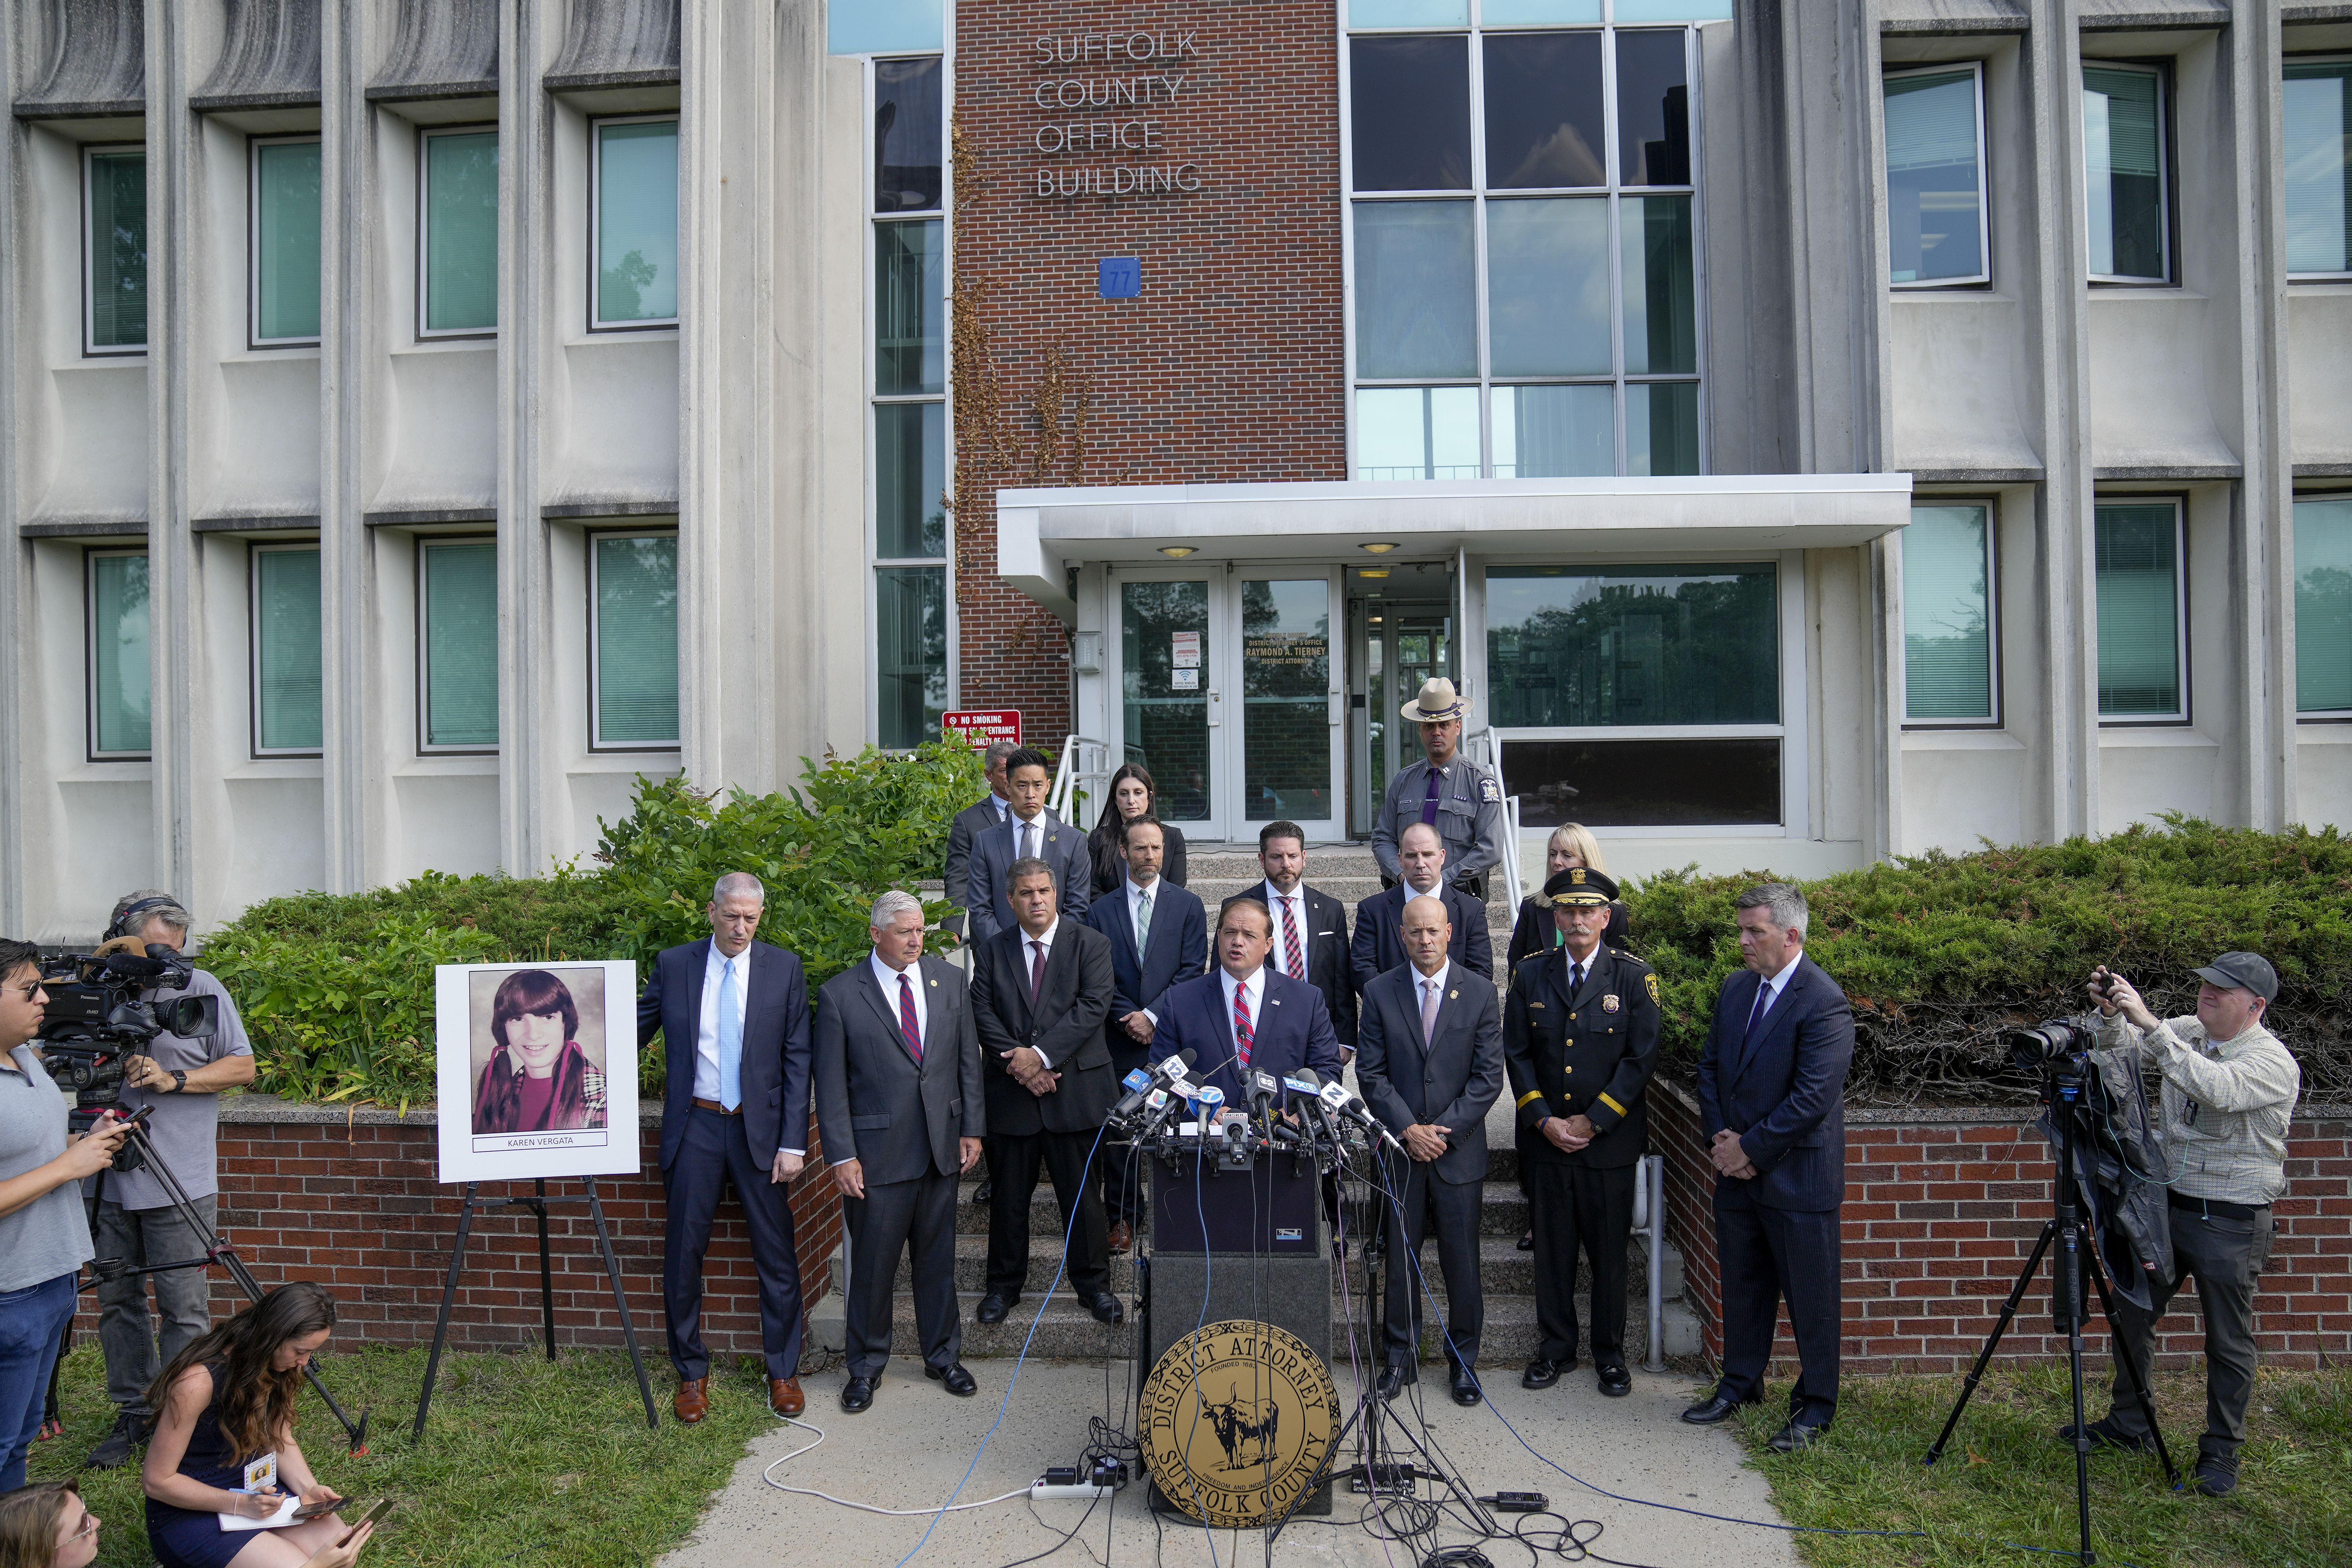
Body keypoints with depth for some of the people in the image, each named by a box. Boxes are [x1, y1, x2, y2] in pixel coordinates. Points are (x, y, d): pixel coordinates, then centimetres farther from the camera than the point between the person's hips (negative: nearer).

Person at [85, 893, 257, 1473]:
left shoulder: (201, 989, -1)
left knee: (184, 1308, -1)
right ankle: (133, 1414, 26)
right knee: (116, 1301, 12)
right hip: (106, 1179, 4)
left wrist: (173, 1080, -14)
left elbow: (243, 1066, 0)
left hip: (178, 1182, -3)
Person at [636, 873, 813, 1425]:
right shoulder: (672, 964, 1)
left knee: (776, 1253, 6)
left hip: (759, 1129, 0)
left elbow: (796, 1061, -2)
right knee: (683, 1252, 7)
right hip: (695, 1127, 1)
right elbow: (637, 1030, 12)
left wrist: (792, 1142, -6)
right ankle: (692, 1373, 25)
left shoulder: (784, 970, -2)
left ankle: (783, 1372, 23)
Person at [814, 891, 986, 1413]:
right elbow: (831, 1085, -6)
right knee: (873, 1263, 7)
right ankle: (866, 1366, 26)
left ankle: (942, 1355, 32)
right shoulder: (839, 995, -7)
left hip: (941, 1149, 3)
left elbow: (968, 1059, 8)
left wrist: (973, 1129, 4)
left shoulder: (949, 980, 4)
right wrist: (842, 1156, -9)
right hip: (877, 1151, -3)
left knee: (938, 1257, 15)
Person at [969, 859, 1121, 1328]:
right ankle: (1004, 1284, 26)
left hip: (1075, 1090, -2)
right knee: (1008, 1195, 11)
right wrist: (1016, 1061, -13)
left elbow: (1094, 1004, -10)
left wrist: (1042, 1054, -16)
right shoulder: (992, 951, 9)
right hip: (1010, 1092, 2)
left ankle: (1093, 1284, 20)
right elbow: (982, 1013, 1)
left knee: (1082, 1193, 5)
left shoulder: (1090, 943, 1)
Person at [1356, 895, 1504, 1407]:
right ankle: (1402, 1356, 23)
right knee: (1400, 1259, 7)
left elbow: (1489, 1076, -3)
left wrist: (1444, 1131, -10)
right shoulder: (1380, 992, 1)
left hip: (1460, 1149, 0)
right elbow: (1371, 1073, 0)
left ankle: (1463, 1361, 23)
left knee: (1462, 1262, 6)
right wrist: (1408, 1129, -10)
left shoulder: (1480, 992, 0)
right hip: (1399, 1150, 1)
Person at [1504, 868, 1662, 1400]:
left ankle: (1609, 1354, 24)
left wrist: (1592, 1122, -10)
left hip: (1611, 1140, -2)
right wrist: (1543, 1120, -6)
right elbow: (1516, 1053, 4)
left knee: (1610, 1252, 8)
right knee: (1552, 1250, 9)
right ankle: (1555, 1349, 24)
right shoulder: (1531, 974, 3)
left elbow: (1641, 1059, -7)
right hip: (1546, 1136, 2)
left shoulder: (1634, 977, -4)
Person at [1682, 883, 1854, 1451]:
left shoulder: (1824, 1004, -18)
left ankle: (1816, 1403, 24)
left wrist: (1751, 1148, -16)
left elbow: (1812, 1099, -21)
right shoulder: (1736, 989, 7)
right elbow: (1711, 1066, 12)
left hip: (1798, 1177, -7)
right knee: (1742, 1285, 19)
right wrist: (1719, 1139, -1)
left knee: (1811, 1297, 7)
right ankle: (1740, 1384, 35)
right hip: (1737, 1172, 7)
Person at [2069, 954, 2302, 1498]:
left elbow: (2216, 1088, -34)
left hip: (2231, 1223, -6)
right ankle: (2128, 1425, 28)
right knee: (2131, 1314, 13)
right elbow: (2125, 1048, 7)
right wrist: (2111, 1013, -15)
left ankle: (2222, 1453, 21)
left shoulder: (2273, 1062, -16)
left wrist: (2149, 1022, -38)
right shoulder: (2187, 1033, 3)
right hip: (2167, 1203, 6)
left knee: (2229, 1341, 6)